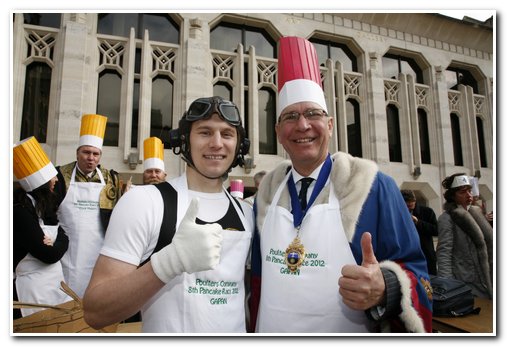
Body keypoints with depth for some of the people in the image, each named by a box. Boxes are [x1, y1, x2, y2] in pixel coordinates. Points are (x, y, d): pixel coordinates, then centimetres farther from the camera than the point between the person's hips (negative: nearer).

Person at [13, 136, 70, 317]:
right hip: (34, 285, -8)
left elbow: (63, 235, 4)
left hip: (55, 279, 8)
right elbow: (49, 254, -21)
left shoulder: (42, 204, 6)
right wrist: (59, 244, -2)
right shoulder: (20, 211, -19)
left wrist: (56, 243, -15)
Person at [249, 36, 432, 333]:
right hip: (271, 331, 4)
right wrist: (254, 329, 0)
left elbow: (414, 271, -14)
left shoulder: (372, 186, -14)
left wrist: (384, 290, -33)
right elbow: (258, 275, 5)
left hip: (348, 331, -3)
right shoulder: (267, 191, -3)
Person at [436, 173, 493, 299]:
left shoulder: (475, 212, 10)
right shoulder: (447, 218, -12)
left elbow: (487, 242, 19)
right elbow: (444, 253, -18)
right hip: (466, 282, -7)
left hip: (485, 279, 7)